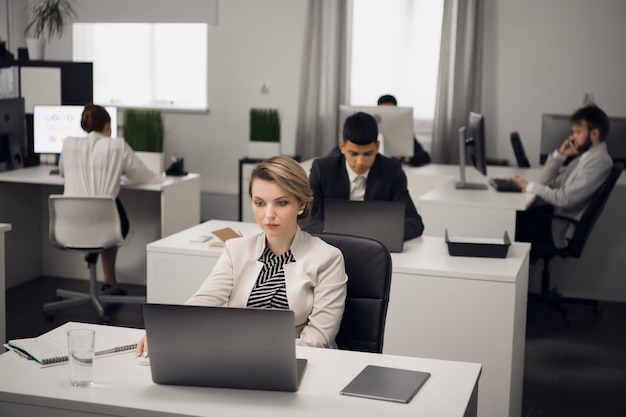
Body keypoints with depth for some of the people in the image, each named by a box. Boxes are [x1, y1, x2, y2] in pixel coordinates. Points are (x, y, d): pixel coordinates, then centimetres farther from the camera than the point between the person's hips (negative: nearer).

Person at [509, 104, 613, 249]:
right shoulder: (585, 156, 15)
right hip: (555, 211, 9)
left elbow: (566, 199, -22)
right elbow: (548, 181, 17)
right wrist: (560, 154, 3)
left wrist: (529, 186, -15)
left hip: (560, 229, -9)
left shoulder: (599, 162, -15)